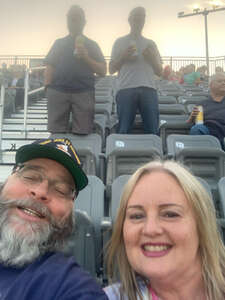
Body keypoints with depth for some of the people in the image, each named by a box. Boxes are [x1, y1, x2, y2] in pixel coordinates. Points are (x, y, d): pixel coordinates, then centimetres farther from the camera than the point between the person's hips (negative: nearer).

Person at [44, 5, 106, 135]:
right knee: (57, 132, -2)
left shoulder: (91, 45, 17)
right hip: (58, 92, 1)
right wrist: (48, 87, -2)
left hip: (84, 93, -1)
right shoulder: (59, 43, 21)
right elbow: (50, 67, 14)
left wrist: (86, 58, -5)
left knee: (83, 133, -7)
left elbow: (103, 71, 9)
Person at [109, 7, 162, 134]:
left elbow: (159, 72, 20)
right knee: (124, 130, -6)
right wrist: (124, 56, -3)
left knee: (153, 130, -5)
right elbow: (111, 69, 11)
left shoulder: (150, 43, 22)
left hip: (149, 89, 2)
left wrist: (152, 57, 3)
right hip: (126, 89, -2)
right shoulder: (120, 42, 16)